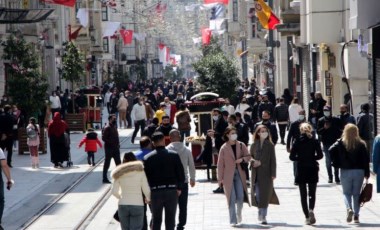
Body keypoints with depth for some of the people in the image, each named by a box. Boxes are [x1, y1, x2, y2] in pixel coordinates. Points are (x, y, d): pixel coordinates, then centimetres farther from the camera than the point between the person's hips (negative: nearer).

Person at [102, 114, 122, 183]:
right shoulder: (107, 128, -14)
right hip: (109, 148, -8)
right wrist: (111, 143, -21)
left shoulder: (114, 127, 12)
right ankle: (104, 178, 7)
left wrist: (118, 143, 7)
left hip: (115, 148, 8)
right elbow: (104, 138, -19)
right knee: (107, 164, 0)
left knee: (118, 163, 10)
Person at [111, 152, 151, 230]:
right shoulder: (140, 171, -5)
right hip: (137, 205, -2)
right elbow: (146, 189, -4)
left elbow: (114, 191, 3)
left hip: (123, 206, 2)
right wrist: (148, 199, 17)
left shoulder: (119, 174, 1)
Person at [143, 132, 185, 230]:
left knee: (156, 219, 12)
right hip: (172, 190, 0)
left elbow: (145, 176, -1)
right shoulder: (174, 155, -3)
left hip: (155, 192, 1)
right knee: (170, 220, 7)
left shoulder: (147, 158, -3)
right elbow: (180, 173, -2)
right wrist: (179, 188, 9)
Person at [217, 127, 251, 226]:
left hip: (239, 174, 2)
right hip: (228, 175, -2)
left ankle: (239, 214, 24)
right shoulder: (224, 148, -3)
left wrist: (242, 159, -11)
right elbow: (220, 164, -2)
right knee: (232, 198, -3)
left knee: (240, 196, -4)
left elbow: (248, 156, 12)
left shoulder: (241, 145, 5)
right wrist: (220, 178, -3)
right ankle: (233, 220, 3)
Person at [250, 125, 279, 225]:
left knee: (265, 195, -2)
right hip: (256, 173, 1)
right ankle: (261, 213, 22)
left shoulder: (270, 145, 1)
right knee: (257, 194, 1)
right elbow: (250, 157, 11)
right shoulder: (254, 145, 5)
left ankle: (263, 216, 3)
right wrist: (254, 161, -12)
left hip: (267, 173, -1)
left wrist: (273, 174, -7)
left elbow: (273, 160, -1)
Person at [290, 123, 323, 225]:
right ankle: (311, 209, -19)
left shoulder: (297, 141, -3)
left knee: (303, 194, 7)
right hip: (312, 170, 0)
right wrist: (312, 158, 9)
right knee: (312, 193, 9)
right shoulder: (314, 141, -2)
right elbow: (320, 155, -7)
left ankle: (307, 217, 3)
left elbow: (292, 157, -6)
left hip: (301, 170, 0)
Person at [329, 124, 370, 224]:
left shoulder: (340, 143, -2)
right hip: (359, 171, 1)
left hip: (345, 171, -1)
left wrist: (336, 163, -5)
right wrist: (367, 174, 2)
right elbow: (366, 160, -2)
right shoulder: (361, 144, 0)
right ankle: (356, 216, 8)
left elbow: (331, 151, -16)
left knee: (347, 193, 10)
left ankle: (349, 209, -16)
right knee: (356, 194, 10)